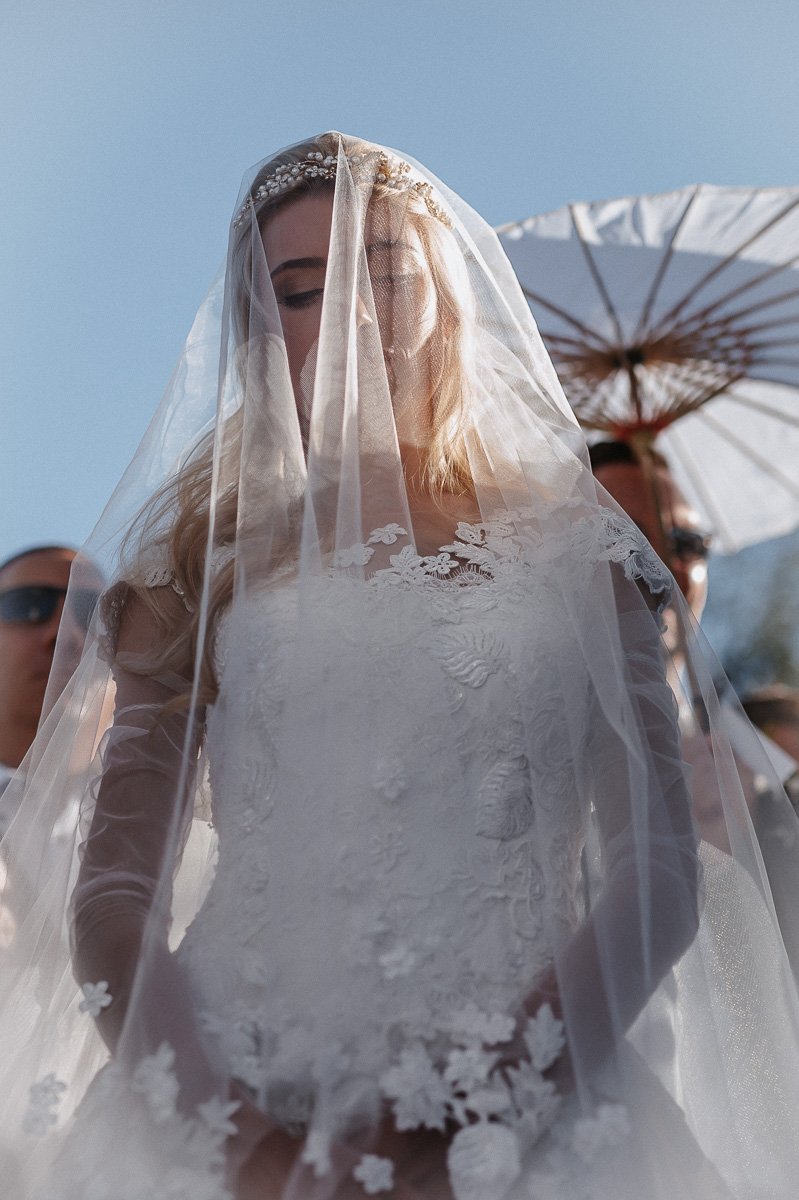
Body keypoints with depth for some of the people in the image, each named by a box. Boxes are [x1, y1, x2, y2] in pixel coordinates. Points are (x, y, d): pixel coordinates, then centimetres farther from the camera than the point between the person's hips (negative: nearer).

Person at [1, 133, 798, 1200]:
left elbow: (659, 871, 1)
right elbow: (113, 882, 4)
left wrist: (475, 1110, -12)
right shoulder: (210, 557, 9)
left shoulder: (568, 545, 7)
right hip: (237, 1091, 1)